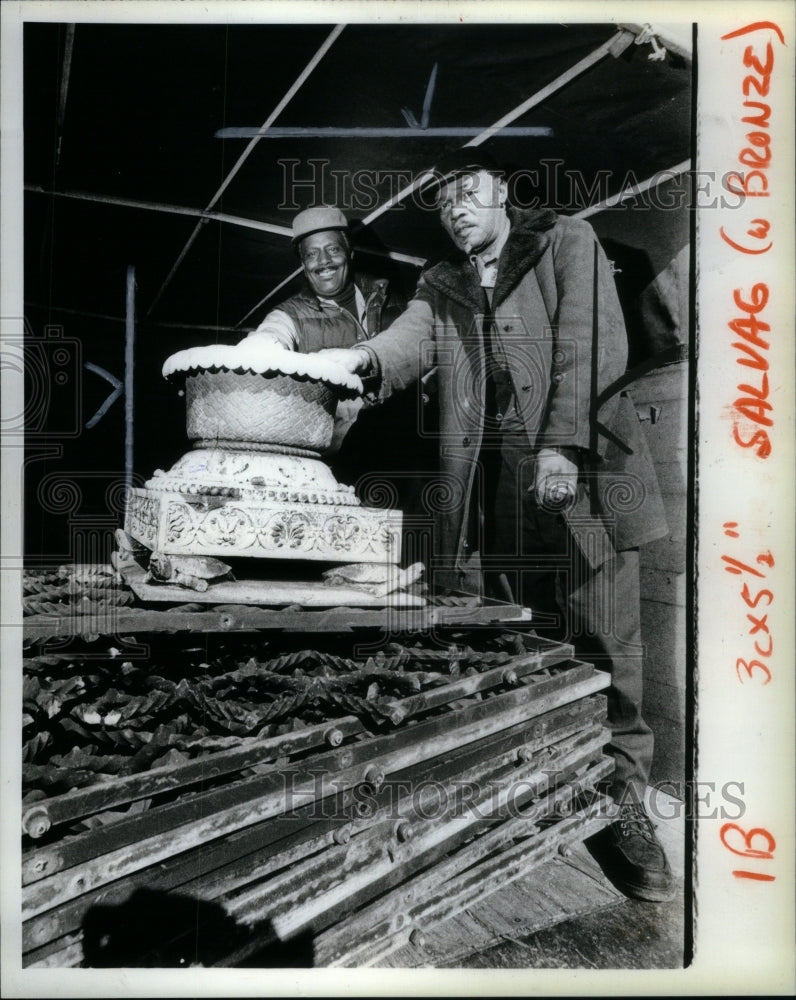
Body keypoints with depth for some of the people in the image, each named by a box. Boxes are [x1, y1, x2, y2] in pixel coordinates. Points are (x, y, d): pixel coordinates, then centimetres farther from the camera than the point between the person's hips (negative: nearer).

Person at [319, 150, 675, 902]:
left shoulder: (567, 243, 9)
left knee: (602, 649, 0)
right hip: (487, 486, 3)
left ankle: (622, 808, 15)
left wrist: (561, 444, -16)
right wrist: (358, 357, -20)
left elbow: (592, 343, -4)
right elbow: (409, 342, 3)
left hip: (579, 471, -3)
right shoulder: (440, 285, 21)